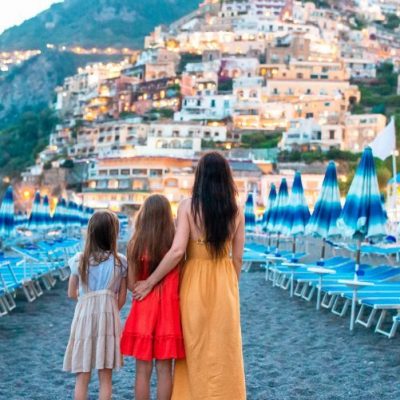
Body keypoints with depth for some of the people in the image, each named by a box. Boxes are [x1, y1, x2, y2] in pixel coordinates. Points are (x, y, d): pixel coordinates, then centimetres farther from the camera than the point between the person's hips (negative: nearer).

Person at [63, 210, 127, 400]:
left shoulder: (79, 260, -2)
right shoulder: (120, 261, -3)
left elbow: (71, 293, 6)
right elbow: (122, 298, 1)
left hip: (84, 316, 0)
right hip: (108, 316, 0)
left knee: (82, 377, 7)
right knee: (105, 377, 7)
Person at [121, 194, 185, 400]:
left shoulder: (136, 244, -6)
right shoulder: (175, 243, -6)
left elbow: (131, 284, -4)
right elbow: (180, 281, -5)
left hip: (143, 309, 0)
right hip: (169, 310, 0)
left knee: (143, 370, 7)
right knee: (164, 369, 7)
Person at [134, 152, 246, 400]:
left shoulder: (189, 206, -9)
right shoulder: (236, 210, -1)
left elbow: (177, 251, -17)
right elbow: (237, 258, 1)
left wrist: (149, 283, -9)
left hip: (195, 283, -2)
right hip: (224, 285, 2)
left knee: (195, 352, 11)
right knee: (224, 352, 12)